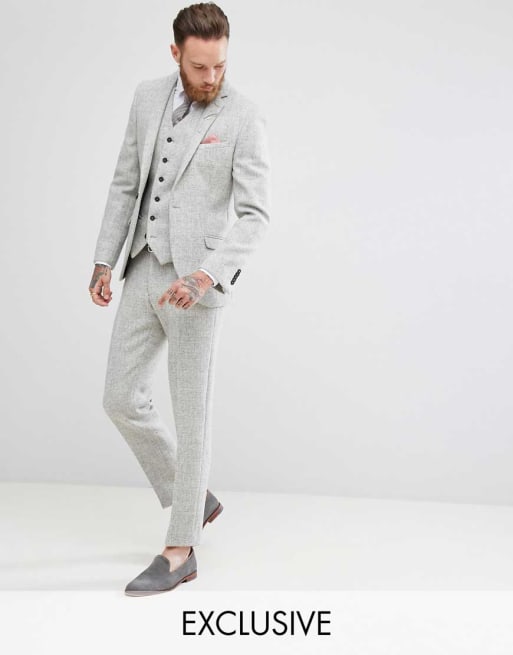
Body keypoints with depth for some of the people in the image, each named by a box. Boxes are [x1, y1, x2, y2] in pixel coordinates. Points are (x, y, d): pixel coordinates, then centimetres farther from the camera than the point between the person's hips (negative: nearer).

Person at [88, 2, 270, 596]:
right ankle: (194, 499, 28)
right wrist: (104, 261, 8)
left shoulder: (244, 118, -10)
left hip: (196, 281, -6)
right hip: (144, 272, 7)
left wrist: (204, 275, -30)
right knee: (121, 399, 8)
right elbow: (126, 184, 13)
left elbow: (254, 216, -16)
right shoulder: (148, 98, 8)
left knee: (190, 416, 0)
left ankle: (179, 551, 14)